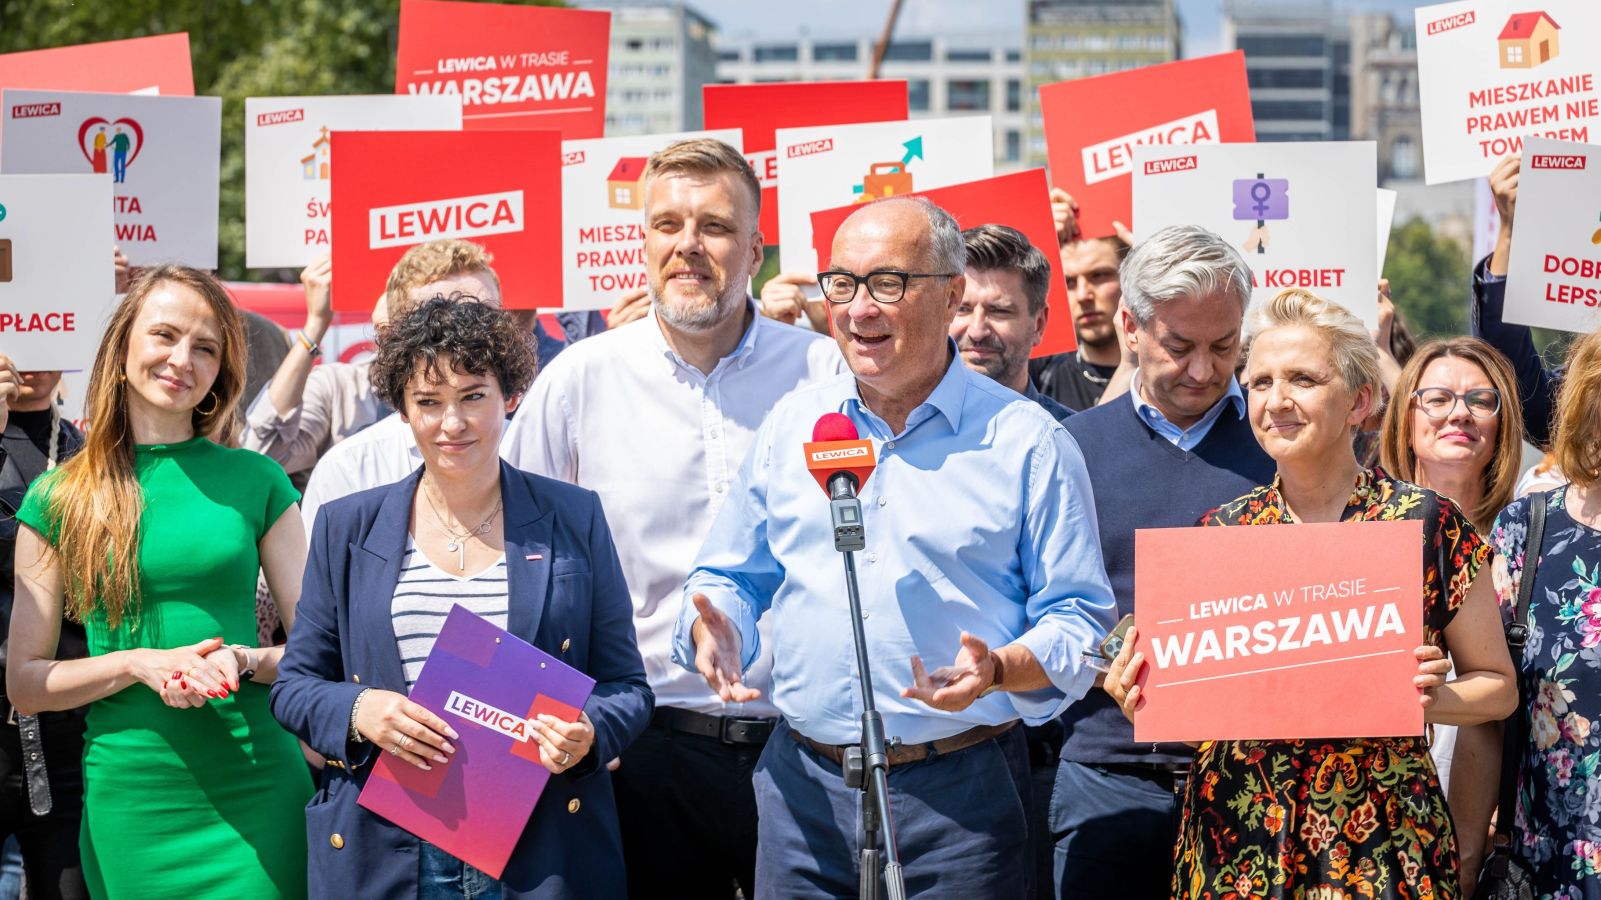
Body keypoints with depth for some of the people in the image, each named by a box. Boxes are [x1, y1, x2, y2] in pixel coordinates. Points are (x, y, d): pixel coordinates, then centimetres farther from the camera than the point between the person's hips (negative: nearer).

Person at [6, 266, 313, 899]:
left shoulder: (257, 481, 5)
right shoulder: (58, 497, 4)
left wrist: (241, 660, -15)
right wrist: (139, 664, -13)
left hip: (257, 786, 1)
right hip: (132, 795, 0)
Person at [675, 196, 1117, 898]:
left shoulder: (1028, 443, -1)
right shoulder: (789, 426, 11)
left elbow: (1080, 621, -3)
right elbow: (730, 576, 18)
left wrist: (999, 671, -21)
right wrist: (715, 628, -5)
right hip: (804, 787, 3)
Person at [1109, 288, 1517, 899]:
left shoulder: (1427, 524, -4)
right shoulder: (1221, 530, 4)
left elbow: (1497, 686, 4)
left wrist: (1430, 698, -16)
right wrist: (1145, 704, -10)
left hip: (1381, 841, -2)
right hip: (1236, 843, 3)